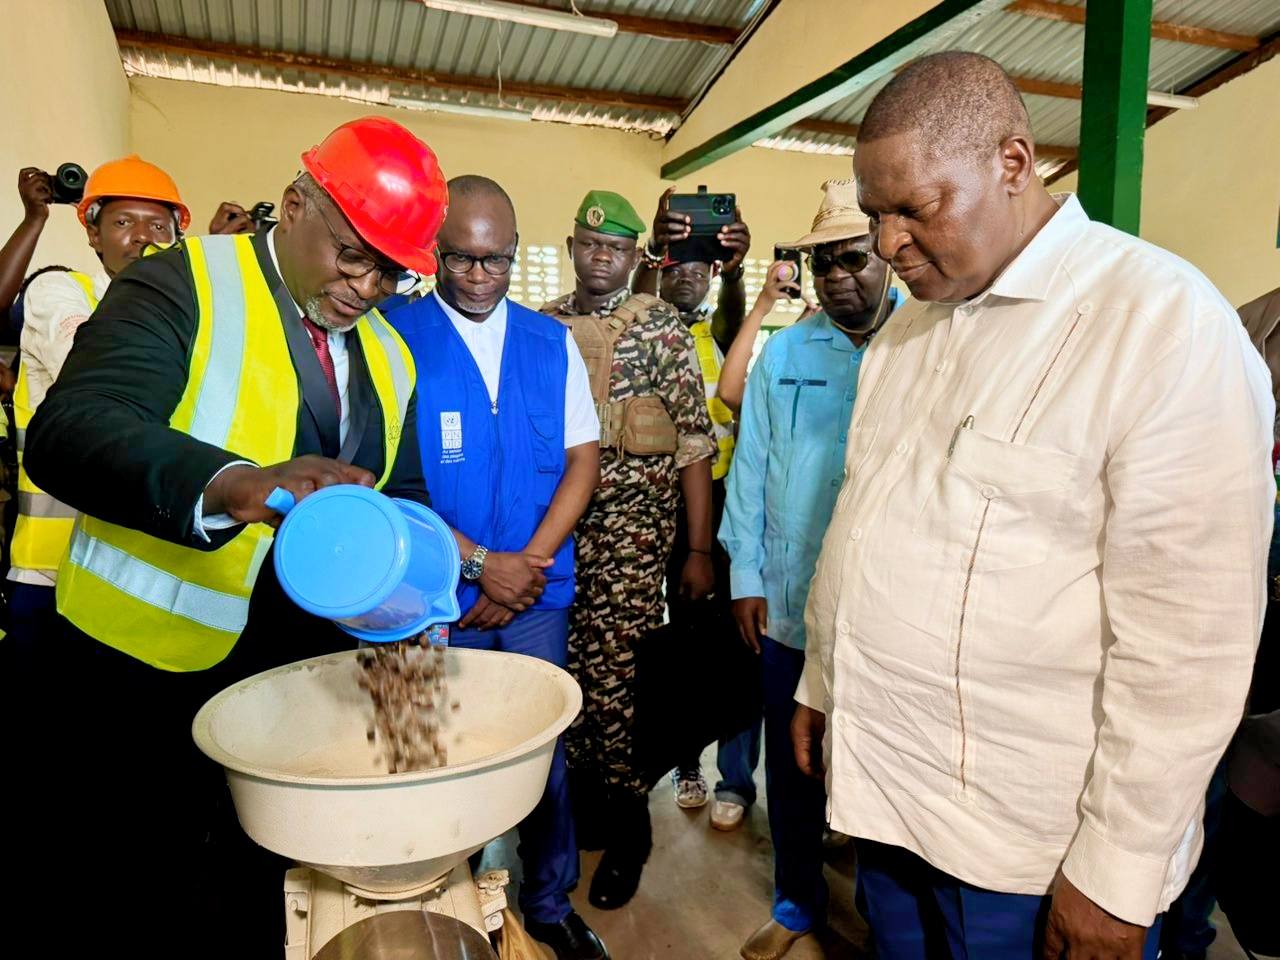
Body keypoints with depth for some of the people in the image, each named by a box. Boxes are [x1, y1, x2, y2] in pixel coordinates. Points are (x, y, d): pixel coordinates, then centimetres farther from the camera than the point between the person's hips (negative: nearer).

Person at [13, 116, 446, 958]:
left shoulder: (390, 358, 8)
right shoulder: (182, 284, -10)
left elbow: (401, 501, 9)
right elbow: (68, 430, -24)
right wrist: (230, 483, -43)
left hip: (291, 692, 5)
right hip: (139, 680, -5)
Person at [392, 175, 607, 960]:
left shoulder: (552, 342, 5)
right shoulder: (397, 336, -5)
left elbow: (583, 460, 3)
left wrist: (529, 564, -8)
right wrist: (482, 563, -13)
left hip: (540, 592, 3)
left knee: (545, 749, 12)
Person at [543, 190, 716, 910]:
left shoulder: (663, 327, 1)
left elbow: (696, 440, -2)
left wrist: (700, 548, -6)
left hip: (633, 532, -3)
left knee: (613, 679, 0)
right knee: (566, 676, 7)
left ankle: (626, 829, 23)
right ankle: (584, 805, 31)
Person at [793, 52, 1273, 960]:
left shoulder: (1164, 322, -17)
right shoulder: (906, 328, 6)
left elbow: (1186, 636, -18)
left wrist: (1118, 873, -14)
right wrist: (822, 682, 14)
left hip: (1034, 842, -6)